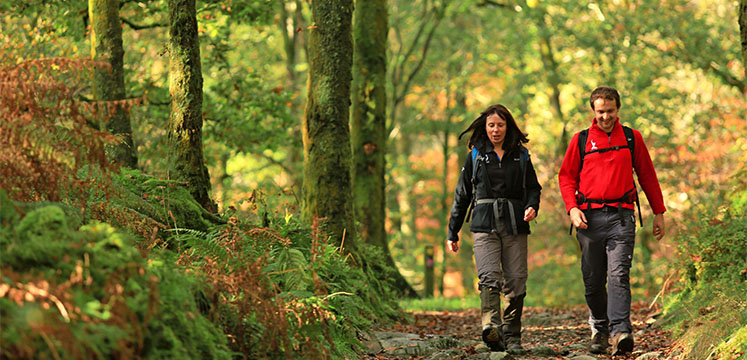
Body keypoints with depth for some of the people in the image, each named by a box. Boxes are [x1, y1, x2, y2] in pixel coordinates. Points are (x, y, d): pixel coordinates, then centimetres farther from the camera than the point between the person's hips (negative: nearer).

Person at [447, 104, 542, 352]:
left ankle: (512, 335, 10)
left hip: (514, 225, 2)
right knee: (489, 276, -21)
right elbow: (462, 195, 16)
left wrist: (532, 206, -8)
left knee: (516, 282, -2)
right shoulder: (476, 155, 13)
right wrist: (453, 232, 15)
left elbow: (533, 188, 16)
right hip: (485, 224, -2)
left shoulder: (521, 155, 15)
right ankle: (492, 328, -38)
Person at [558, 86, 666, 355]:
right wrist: (572, 208, -4)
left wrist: (658, 213, 17)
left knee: (619, 275, -15)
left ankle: (620, 331, -23)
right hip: (590, 217, 1)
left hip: (621, 216, -1)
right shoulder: (581, 140, 9)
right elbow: (566, 176, 12)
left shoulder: (632, 138, 11)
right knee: (593, 280, 5)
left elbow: (647, 176, 17)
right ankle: (599, 328, 22)